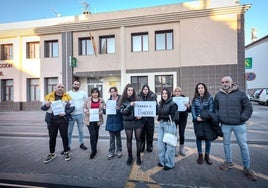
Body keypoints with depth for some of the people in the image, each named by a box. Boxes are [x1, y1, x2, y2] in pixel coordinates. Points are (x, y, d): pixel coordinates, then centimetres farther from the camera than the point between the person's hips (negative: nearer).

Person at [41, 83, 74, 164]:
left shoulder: (67, 97, 0)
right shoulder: (48, 96, 4)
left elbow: (72, 107, -1)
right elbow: (42, 107, 9)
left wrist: (65, 113, -16)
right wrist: (46, 106, -13)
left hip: (63, 120, -1)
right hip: (52, 120, 2)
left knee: (64, 136, 8)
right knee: (52, 137, 13)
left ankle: (66, 152, 26)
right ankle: (52, 154, 31)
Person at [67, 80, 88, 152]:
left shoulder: (83, 93, 1)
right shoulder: (68, 93, 1)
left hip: (80, 114, 0)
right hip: (70, 115, 0)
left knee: (81, 130, 13)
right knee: (69, 131, 8)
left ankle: (81, 144, 28)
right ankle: (68, 145, 21)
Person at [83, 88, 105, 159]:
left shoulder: (101, 100, 3)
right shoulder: (88, 99, 1)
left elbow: (103, 109, 3)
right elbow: (84, 108, 3)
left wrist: (100, 112, -16)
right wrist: (87, 112, -14)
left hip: (98, 120, 2)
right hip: (89, 119, -2)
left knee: (96, 134, 14)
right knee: (92, 134, -8)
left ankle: (94, 148, 35)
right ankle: (93, 151, 4)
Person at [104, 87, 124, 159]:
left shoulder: (120, 99, -2)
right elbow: (105, 112, 8)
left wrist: (119, 108, -25)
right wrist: (104, 109, -12)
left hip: (118, 120, -2)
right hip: (110, 121, 2)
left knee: (118, 136, 10)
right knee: (112, 137, 6)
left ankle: (118, 151, 26)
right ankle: (111, 152, 19)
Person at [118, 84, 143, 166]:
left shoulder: (136, 99, 0)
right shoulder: (122, 101, -3)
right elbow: (123, 112, -11)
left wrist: (140, 115, -14)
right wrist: (130, 105, -24)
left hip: (137, 122, 1)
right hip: (128, 123, 0)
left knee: (138, 139, 8)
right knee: (129, 139, 11)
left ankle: (138, 156, 27)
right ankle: (130, 156, 30)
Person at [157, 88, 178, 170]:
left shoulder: (172, 104, -8)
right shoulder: (161, 103, 9)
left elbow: (171, 116, -12)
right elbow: (158, 114, 9)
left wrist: (160, 117, -8)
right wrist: (159, 118, -11)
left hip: (169, 125, -6)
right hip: (161, 125, 6)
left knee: (169, 145, 3)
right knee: (160, 143, 11)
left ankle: (170, 164, 20)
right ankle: (162, 161, 30)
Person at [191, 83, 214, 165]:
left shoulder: (209, 97, 1)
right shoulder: (195, 99, 8)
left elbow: (211, 109, -6)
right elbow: (193, 109, 2)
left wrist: (204, 117, -17)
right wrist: (196, 117, -13)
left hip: (207, 121, -1)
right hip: (197, 121, 2)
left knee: (208, 138, 5)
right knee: (199, 137, 8)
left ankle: (207, 155, 23)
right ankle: (200, 155, 22)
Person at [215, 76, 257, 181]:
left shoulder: (240, 94, -4)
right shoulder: (218, 95, 4)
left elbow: (248, 107, -2)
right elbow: (215, 108, 12)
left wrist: (242, 118, -9)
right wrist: (219, 118, 2)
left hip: (239, 125, -2)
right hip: (225, 125, 2)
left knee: (243, 145, 6)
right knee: (226, 143, 13)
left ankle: (247, 168, 23)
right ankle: (229, 162, 31)